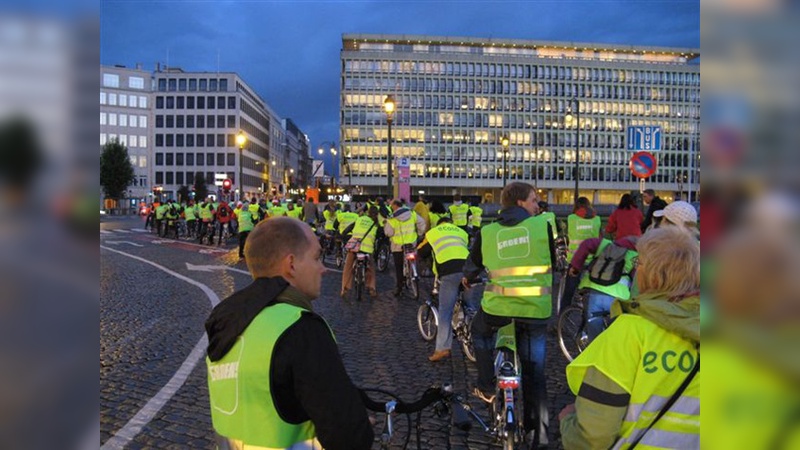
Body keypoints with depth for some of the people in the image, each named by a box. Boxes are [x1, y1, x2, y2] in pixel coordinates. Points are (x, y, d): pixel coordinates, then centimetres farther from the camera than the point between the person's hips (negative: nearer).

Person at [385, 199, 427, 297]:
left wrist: (385, 225, 6)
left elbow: (389, 233, -12)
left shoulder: (392, 219, -13)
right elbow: (421, 223, 0)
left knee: (398, 268, 6)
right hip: (412, 244, 3)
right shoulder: (412, 214, -2)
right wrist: (419, 233, 14)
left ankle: (398, 287, 5)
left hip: (398, 246, -3)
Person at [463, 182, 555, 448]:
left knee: (479, 331, 33)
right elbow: (553, 262, 13)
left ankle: (486, 388, 30)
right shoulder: (543, 225, 0)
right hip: (536, 309, 0)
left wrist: (468, 279, 40)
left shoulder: (486, 231, 4)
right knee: (535, 371, 12)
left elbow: (473, 266, 16)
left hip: (497, 307, 0)